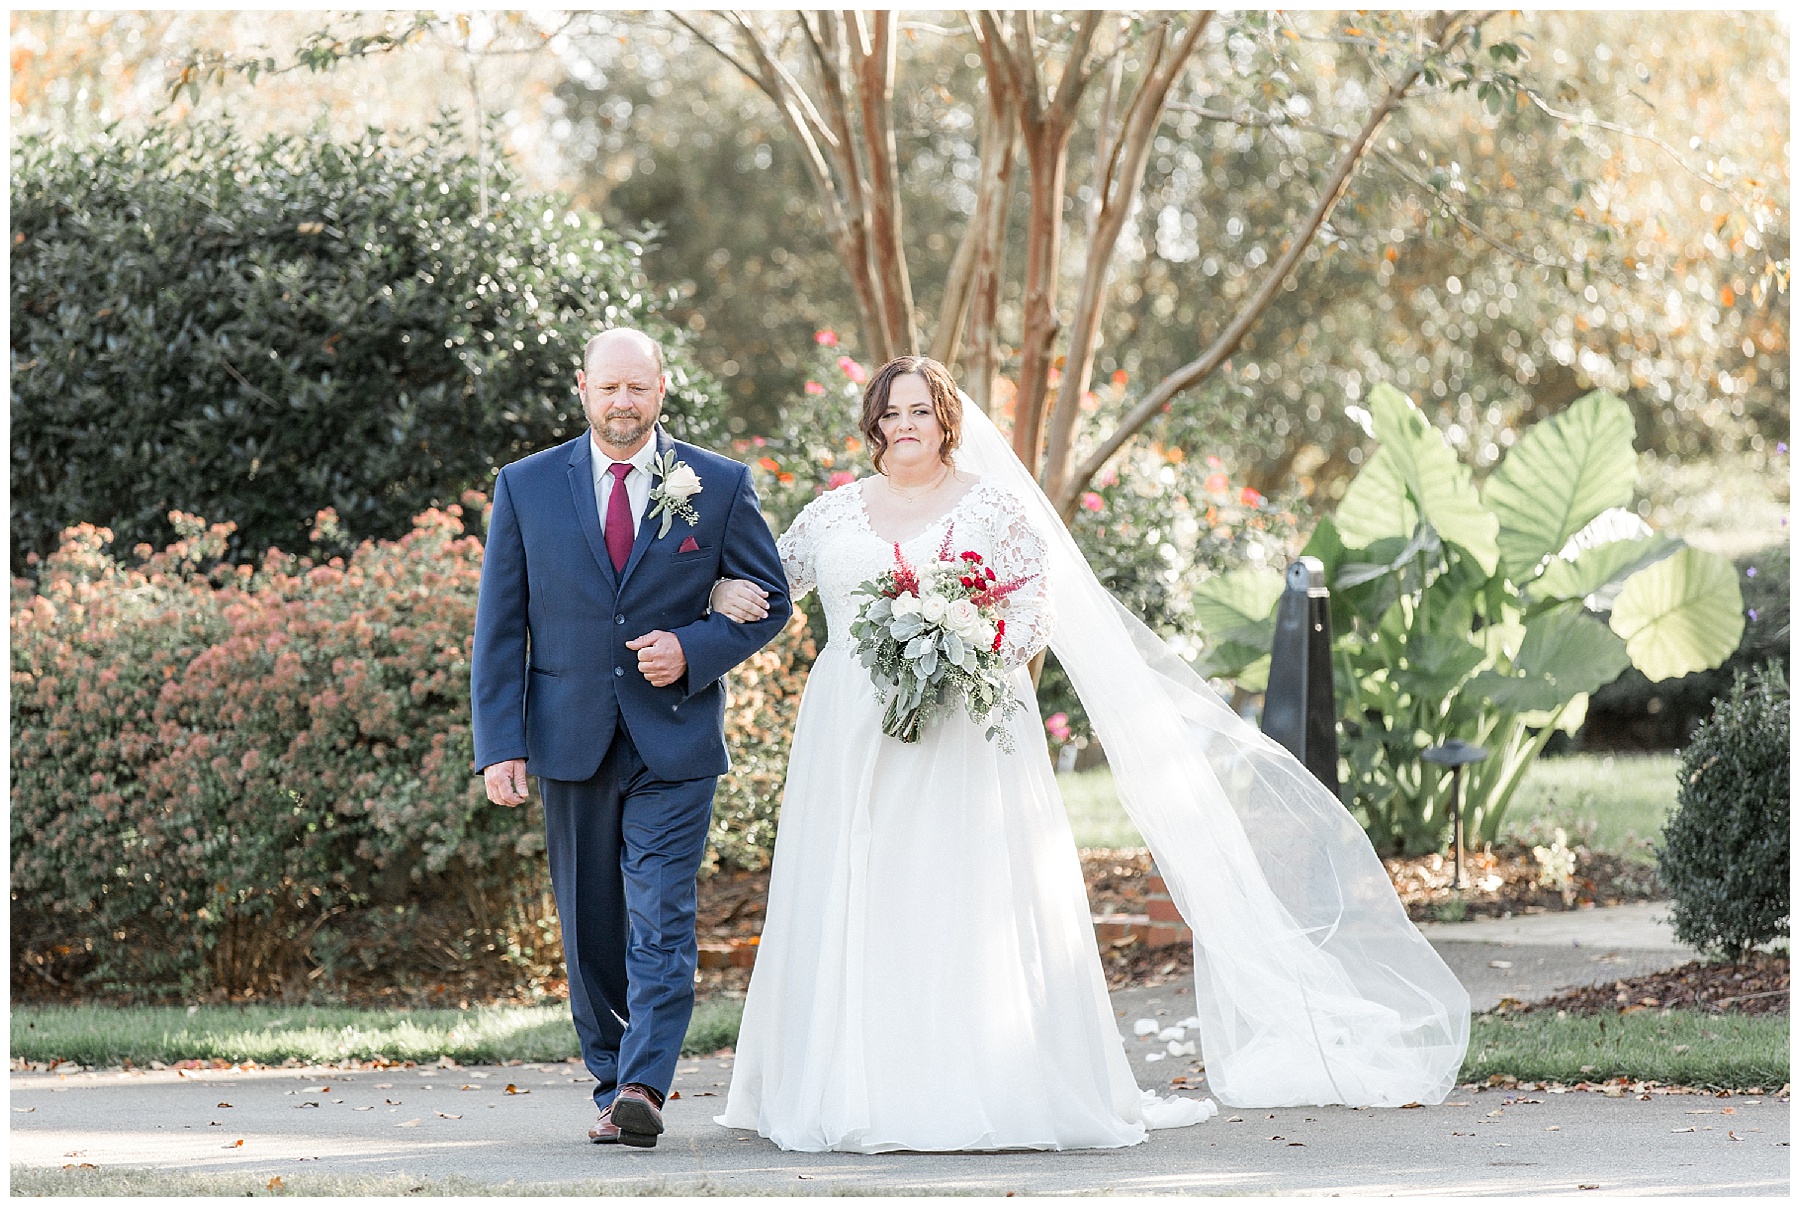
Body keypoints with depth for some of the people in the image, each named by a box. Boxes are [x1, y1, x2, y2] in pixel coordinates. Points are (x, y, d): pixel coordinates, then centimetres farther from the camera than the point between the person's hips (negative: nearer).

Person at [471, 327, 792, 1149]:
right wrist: (499, 742, -4)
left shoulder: (719, 486, 1)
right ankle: (612, 1088, 19)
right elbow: (500, 626, 4)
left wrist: (693, 650, -12)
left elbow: (768, 601, 6)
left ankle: (642, 1089, -17)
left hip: (674, 739, -2)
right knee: (590, 929, 8)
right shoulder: (527, 487, 4)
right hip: (570, 739, 2)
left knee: (661, 921, -12)